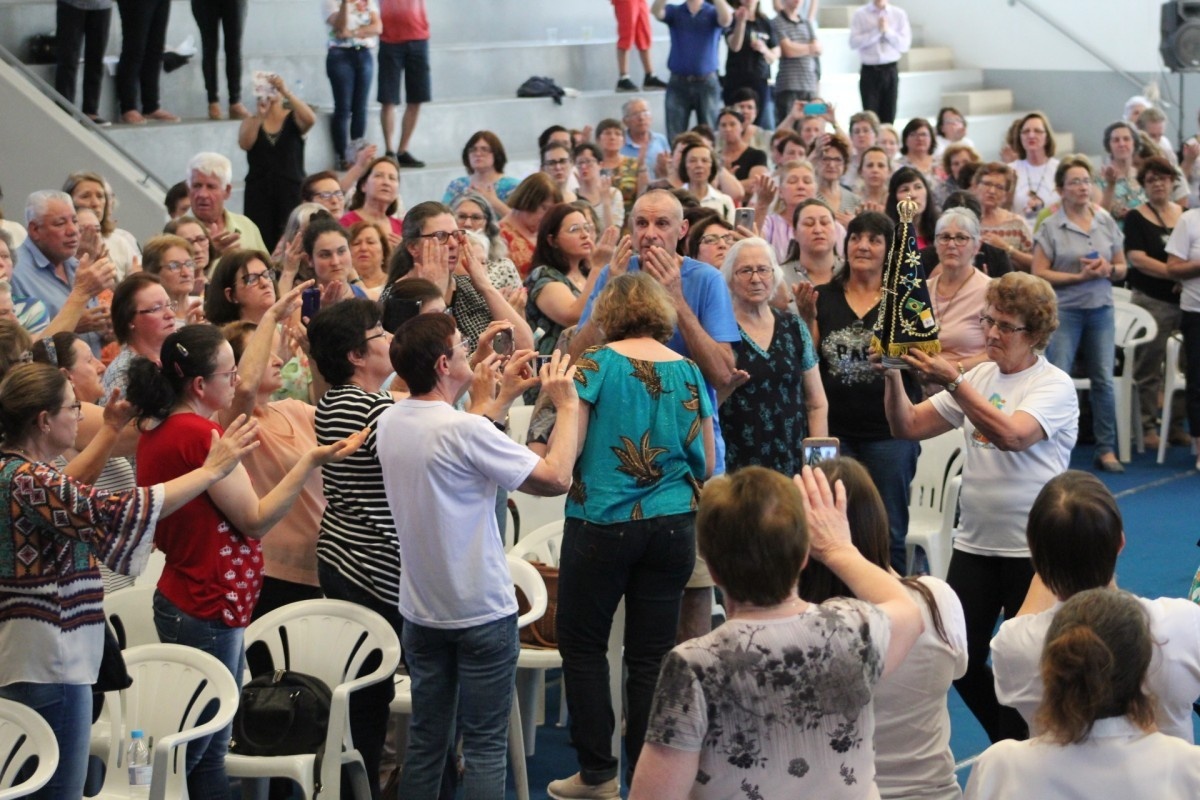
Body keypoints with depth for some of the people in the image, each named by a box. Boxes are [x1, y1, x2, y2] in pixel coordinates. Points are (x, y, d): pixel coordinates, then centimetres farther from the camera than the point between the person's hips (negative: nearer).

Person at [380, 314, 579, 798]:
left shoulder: (390, 422, 0)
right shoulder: (465, 429, -23)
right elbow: (556, 478, -18)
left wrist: (504, 398, 18)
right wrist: (568, 406, -6)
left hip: (420, 610, 7)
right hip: (482, 612, -7)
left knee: (424, 740, 14)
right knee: (484, 747, 1)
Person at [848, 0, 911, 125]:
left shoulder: (899, 14, 5)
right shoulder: (860, 15, 1)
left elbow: (905, 45, 0)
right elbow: (854, 42, -9)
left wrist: (887, 31, -12)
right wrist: (877, 31, -15)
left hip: (891, 71, 1)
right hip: (869, 71, -1)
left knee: (888, 118, 3)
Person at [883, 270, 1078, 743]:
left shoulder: (1054, 385, -9)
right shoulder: (980, 377, 9)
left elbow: (1011, 434, -28)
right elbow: (908, 427, 7)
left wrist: (952, 381, -30)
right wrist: (893, 376, -8)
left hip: (1031, 549, -6)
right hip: (974, 542, 6)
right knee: (960, 660, 7)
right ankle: (1006, 744, 28)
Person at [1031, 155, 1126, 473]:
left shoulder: (1106, 222, 9)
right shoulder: (1051, 227, -3)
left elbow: (1122, 267, 14)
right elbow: (1039, 273, -7)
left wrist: (1108, 269, -8)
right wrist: (1079, 276, -16)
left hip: (1101, 309, 4)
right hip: (1064, 310, -3)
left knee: (1104, 380, 3)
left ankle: (1106, 450, 11)